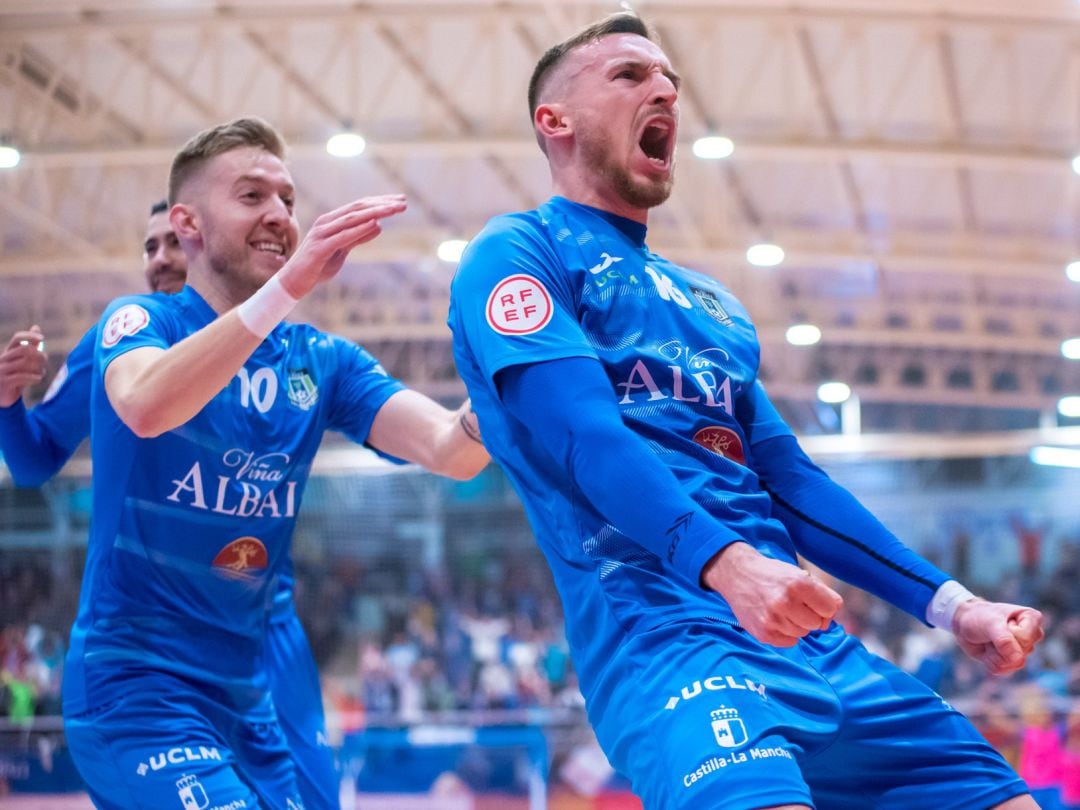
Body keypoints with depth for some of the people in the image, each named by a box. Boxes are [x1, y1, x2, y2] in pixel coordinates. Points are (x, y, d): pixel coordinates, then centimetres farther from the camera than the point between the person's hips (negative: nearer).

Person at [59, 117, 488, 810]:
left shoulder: (322, 362, 6)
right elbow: (143, 406, -29)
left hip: (246, 697, 6)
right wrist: (288, 286, -39)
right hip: (133, 681, -6)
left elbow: (451, 452, -8)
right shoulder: (140, 321, -5)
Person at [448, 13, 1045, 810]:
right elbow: (582, 434, -12)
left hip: (813, 640, 8)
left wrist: (946, 601, 13)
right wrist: (722, 562, -29)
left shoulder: (708, 300, 26)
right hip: (661, 630, -7)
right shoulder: (517, 252, 3)